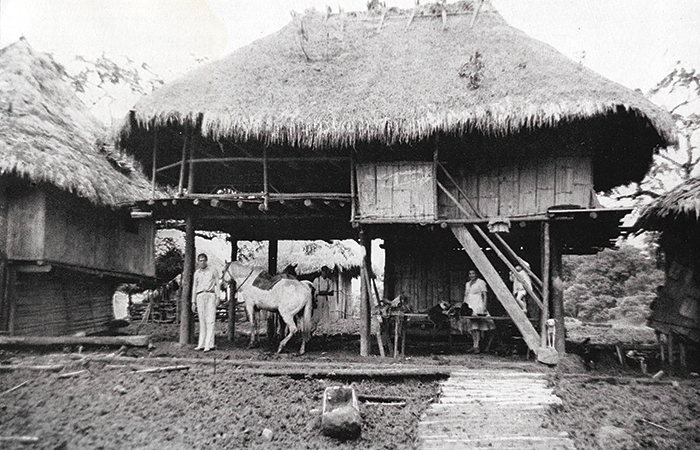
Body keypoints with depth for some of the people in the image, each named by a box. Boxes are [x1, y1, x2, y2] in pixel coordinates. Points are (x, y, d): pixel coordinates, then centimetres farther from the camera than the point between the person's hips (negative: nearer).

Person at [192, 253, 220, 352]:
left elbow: (217, 284, 7)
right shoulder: (197, 273, 18)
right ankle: (202, 344, 4)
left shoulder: (213, 271, 10)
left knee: (210, 320, -9)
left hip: (210, 295, -3)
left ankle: (209, 344, -14)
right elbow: (194, 287, 21)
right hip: (200, 296, 3)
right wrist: (193, 302, 16)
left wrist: (218, 297, -5)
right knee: (202, 320, 2)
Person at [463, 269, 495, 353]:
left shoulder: (480, 282, 1)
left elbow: (484, 295, -3)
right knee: (471, 327, 2)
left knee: (476, 326, -14)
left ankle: (477, 346, -16)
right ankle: (474, 345, 6)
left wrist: (484, 305, -12)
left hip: (478, 306, -6)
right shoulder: (467, 284, 21)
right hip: (469, 307, 7)